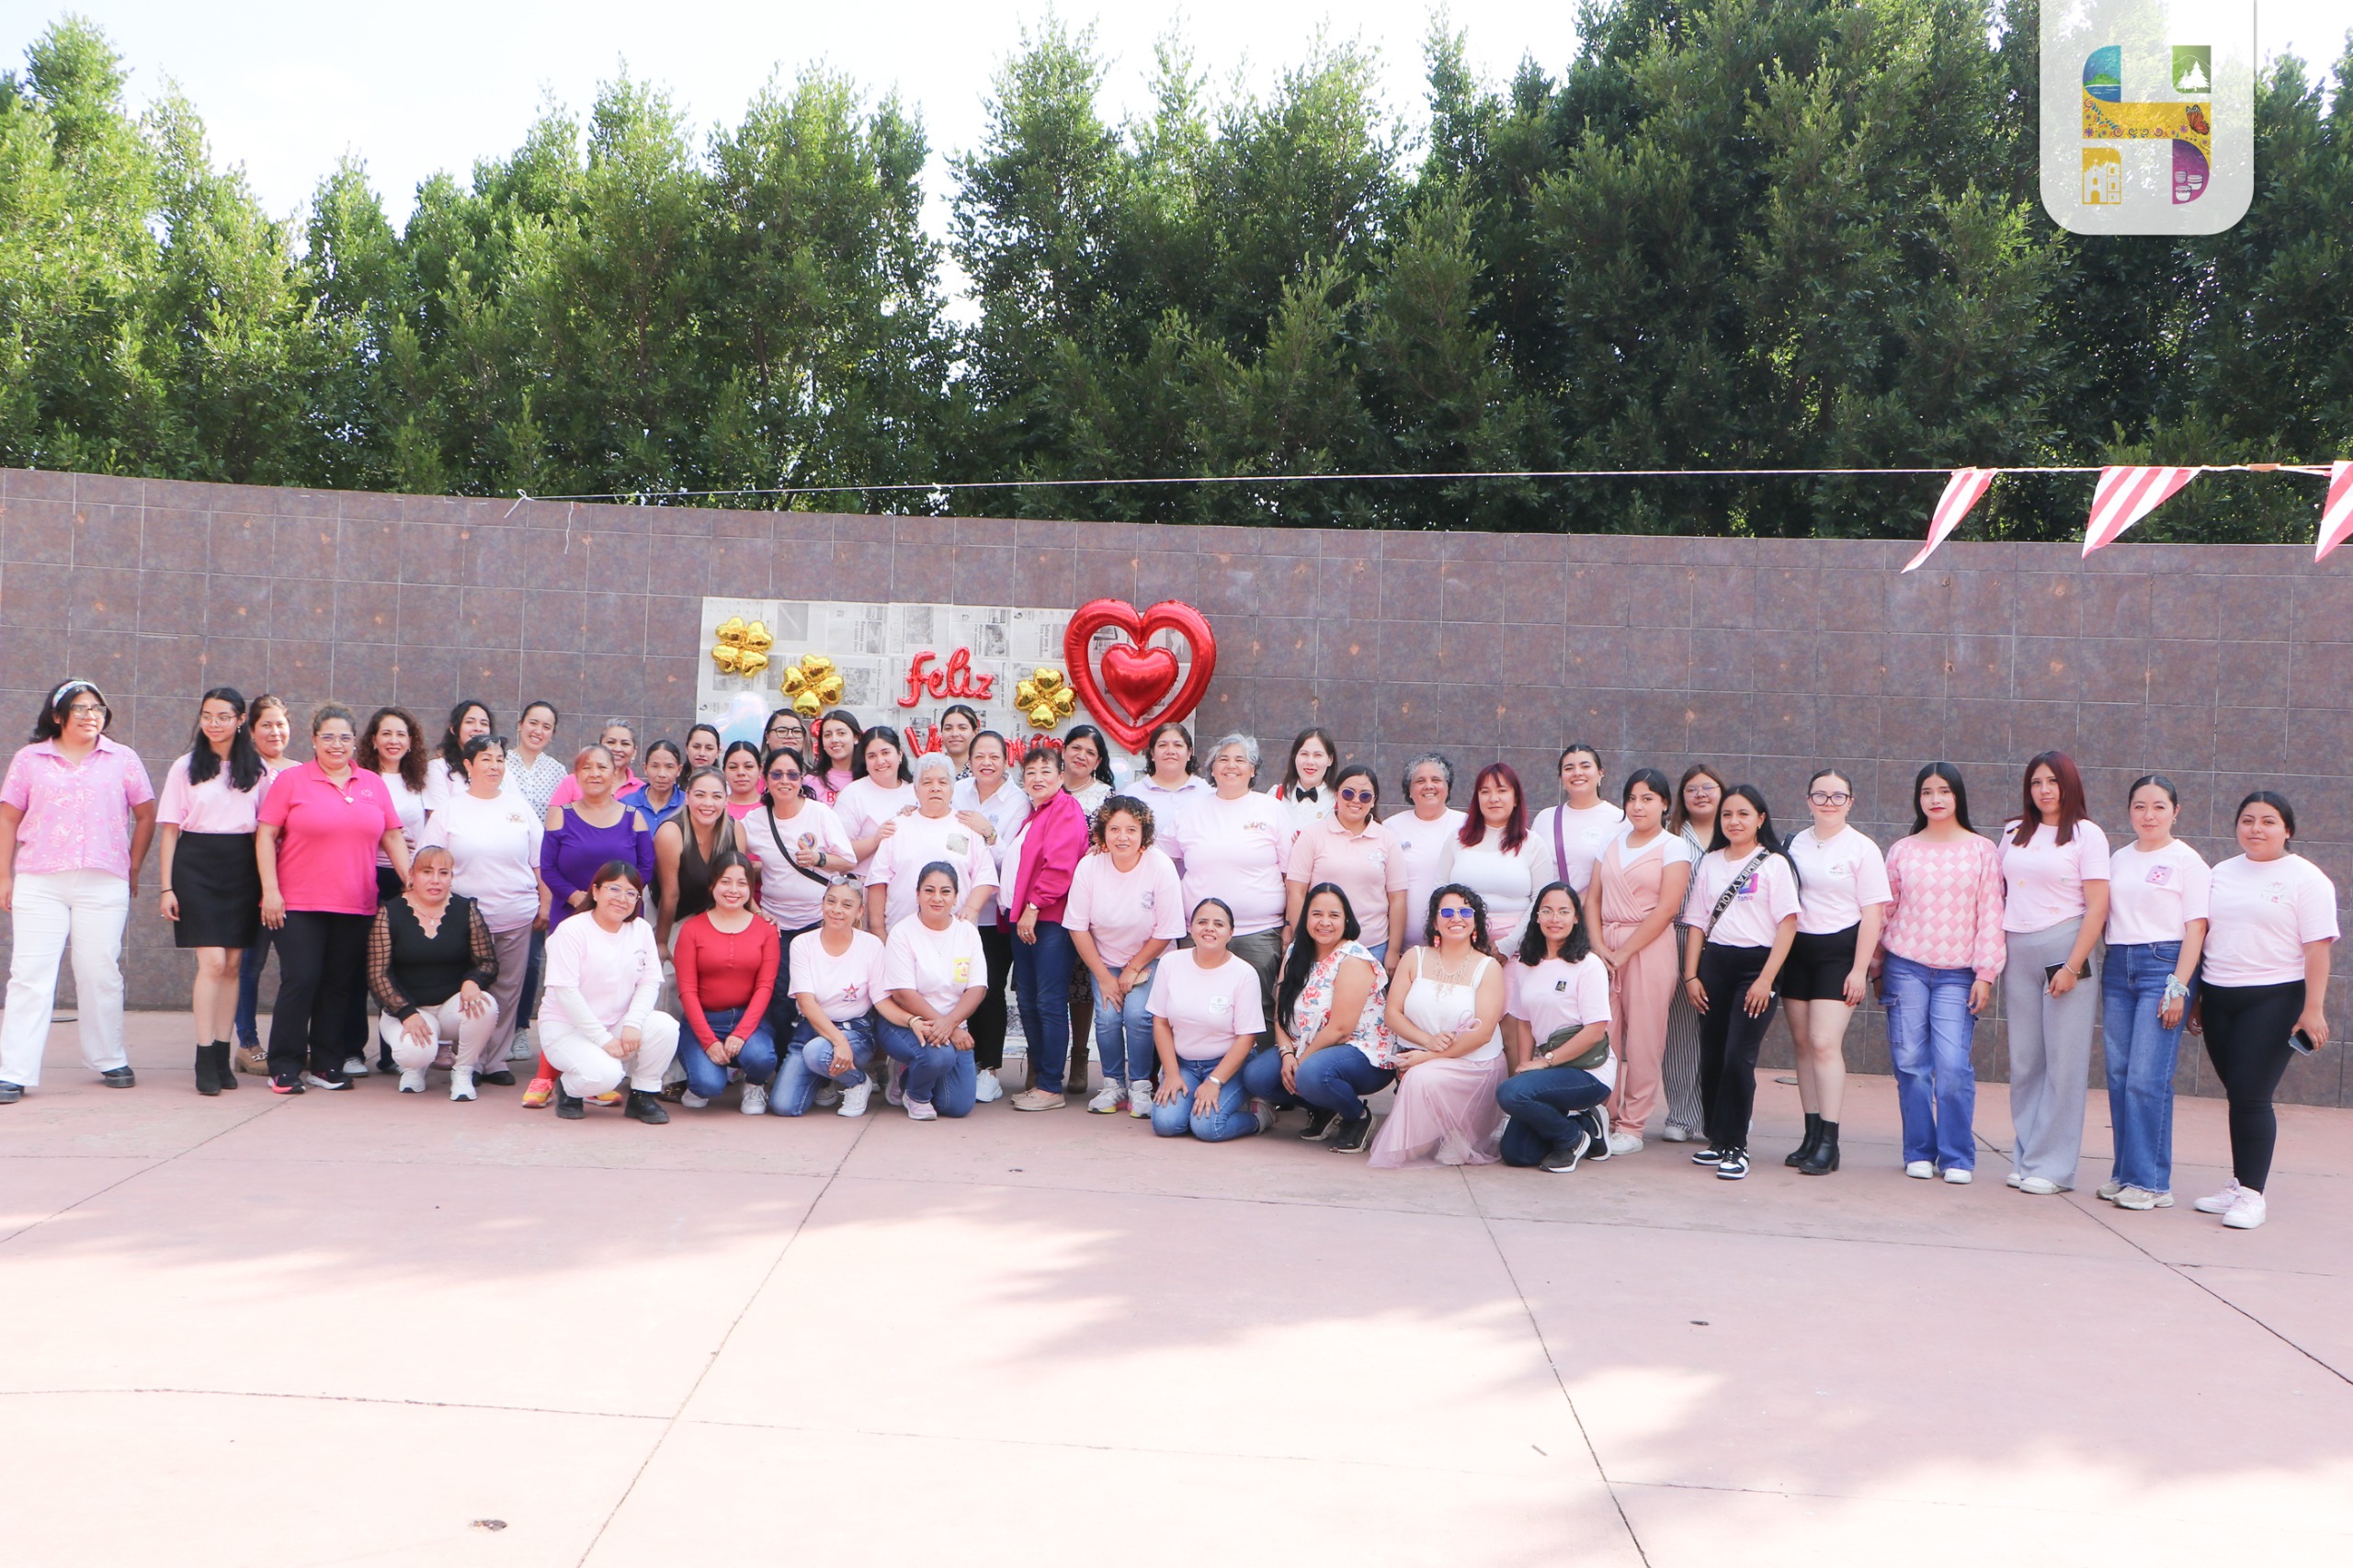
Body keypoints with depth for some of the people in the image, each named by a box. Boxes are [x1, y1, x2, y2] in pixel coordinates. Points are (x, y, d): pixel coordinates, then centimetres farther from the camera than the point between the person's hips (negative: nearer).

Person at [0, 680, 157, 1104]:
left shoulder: (122, 759, 8)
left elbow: (146, 815, 12)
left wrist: (132, 870, 10)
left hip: (104, 884, 0)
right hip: (38, 884, 0)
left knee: (100, 973, 5)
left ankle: (109, 1060, 20)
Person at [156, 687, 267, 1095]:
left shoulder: (257, 770, 8)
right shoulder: (186, 767, 6)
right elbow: (170, 829, 6)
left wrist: (267, 883, 1)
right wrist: (167, 886, 0)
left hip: (242, 868, 2)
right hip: (197, 865, -2)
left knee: (232, 964, 3)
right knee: (212, 961, -12)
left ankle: (222, 1055, 10)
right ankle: (205, 1060, -8)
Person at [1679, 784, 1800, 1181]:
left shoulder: (1774, 863, -1)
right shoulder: (1710, 862, 13)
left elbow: (1788, 924, -6)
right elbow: (1697, 921, 13)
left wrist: (1766, 979, -12)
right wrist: (1691, 974, 5)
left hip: (1755, 965, -4)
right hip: (1714, 963, 5)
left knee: (1738, 1056, -12)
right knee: (1711, 1055, 5)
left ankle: (1736, 1146, -3)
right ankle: (1716, 1138, 18)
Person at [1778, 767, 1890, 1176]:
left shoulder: (1862, 849, -3)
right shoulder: (1796, 845, 10)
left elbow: (1872, 912, -5)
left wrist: (1859, 969, -10)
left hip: (1838, 951, -5)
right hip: (1797, 950, 5)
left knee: (1825, 1044, -13)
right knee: (1803, 1043, 5)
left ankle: (1829, 1143, -11)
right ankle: (1811, 1134, 11)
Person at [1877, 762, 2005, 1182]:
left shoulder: (1981, 851, 4)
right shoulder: (1902, 851, 9)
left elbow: (1991, 916, 2)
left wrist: (1985, 974, -4)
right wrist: (1879, 969, 11)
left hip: (1958, 974, -2)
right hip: (1905, 968, 2)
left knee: (1952, 1066, -9)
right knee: (1911, 1064, 1)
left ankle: (1957, 1157, 2)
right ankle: (1919, 1153, 12)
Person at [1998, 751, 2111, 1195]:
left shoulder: (2086, 835, -1)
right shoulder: (2014, 833, 13)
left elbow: (2097, 907, -6)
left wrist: (2073, 965, -13)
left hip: (2064, 948, -4)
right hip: (2017, 952, 4)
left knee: (2063, 1062, -3)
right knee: (2023, 1062, 6)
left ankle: (2051, 1166, 2)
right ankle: (2025, 1158, 14)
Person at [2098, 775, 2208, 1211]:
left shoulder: (2187, 861, -1)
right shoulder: (2119, 859, 15)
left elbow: (2196, 927, -5)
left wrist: (2178, 987, -12)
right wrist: (2102, 970, 9)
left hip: (2163, 965, -5)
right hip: (2117, 966, 6)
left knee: (2147, 1079, -10)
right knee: (2118, 1076, 4)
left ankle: (2150, 1182, -4)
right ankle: (2125, 1173, 13)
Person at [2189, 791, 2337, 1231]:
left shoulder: (2305, 878, -3)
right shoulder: (2222, 874, 13)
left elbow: (2317, 948, -9)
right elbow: (2200, 935, 16)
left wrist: (2313, 1009, -16)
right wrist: (2193, 997, 15)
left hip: (2274, 999, -5)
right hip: (2219, 998, 5)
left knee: (2251, 1096, -9)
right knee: (2239, 1095, 9)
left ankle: (2252, 1194, -3)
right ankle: (2240, 1185, 17)